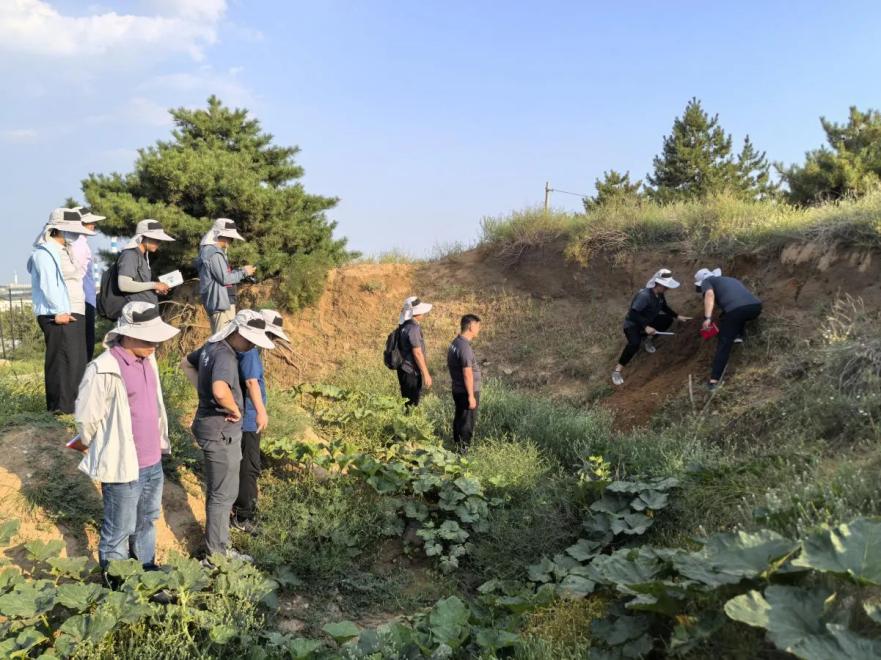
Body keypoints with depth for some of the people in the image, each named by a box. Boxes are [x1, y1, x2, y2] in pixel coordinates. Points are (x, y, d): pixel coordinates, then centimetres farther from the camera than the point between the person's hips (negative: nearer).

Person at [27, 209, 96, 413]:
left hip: (75, 313, 10)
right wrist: (59, 312, -23)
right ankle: (60, 405, -4)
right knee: (62, 360, -9)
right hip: (58, 316, -10)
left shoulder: (66, 250, 21)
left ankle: (73, 402, 19)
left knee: (77, 360, 11)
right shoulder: (44, 252, -8)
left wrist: (78, 311, 13)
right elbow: (48, 285, -17)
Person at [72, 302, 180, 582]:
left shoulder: (148, 359, 2)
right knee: (119, 530, 9)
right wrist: (98, 450, 3)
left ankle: (146, 571, 41)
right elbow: (86, 419, -13)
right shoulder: (104, 370, -22)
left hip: (153, 462, 7)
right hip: (122, 465, -7)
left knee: (147, 521, 23)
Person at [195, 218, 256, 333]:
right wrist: (243, 272, -7)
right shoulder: (213, 253, -15)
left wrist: (240, 270, 9)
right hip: (220, 303, -11)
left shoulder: (214, 251, 17)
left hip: (222, 302, 11)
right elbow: (224, 278, -19)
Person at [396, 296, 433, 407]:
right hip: (411, 373, -9)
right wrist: (426, 374, -17)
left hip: (405, 370, 9)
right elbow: (417, 353, -21)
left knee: (408, 402, 15)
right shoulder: (413, 328, -19)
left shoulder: (406, 326, 10)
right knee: (411, 404, -3)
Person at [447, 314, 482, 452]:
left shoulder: (455, 343, 7)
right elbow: (467, 374, -23)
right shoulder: (465, 347, -23)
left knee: (459, 419, 20)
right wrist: (471, 396, -19)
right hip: (467, 392, -9)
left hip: (458, 390, 9)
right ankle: (463, 450, 9)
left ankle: (457, 445, 32)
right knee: (467, 422, 1)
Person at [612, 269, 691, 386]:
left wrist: (677, 316, 6)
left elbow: (664, 308, 14)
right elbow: (633, 314, -33)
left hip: (647, 321, 8)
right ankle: (617, 370, -24)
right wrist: (645, 327, -36)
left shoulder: (659, 294, -6)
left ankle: (648, 339, 15)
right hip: (632, 324, -8)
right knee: (635, 344, -35)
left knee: (668, 319, -4)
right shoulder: (644, 295, -32)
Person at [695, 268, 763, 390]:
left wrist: (707, 318, -9)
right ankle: (738, 335, 26)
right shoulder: (731, 279, 40)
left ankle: (714, 380, 2)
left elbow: (710, 294, -2)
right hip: (755, 306, 5)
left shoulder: (707, 281, 21)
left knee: (724, 344, 4)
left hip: (734, 309, -5)